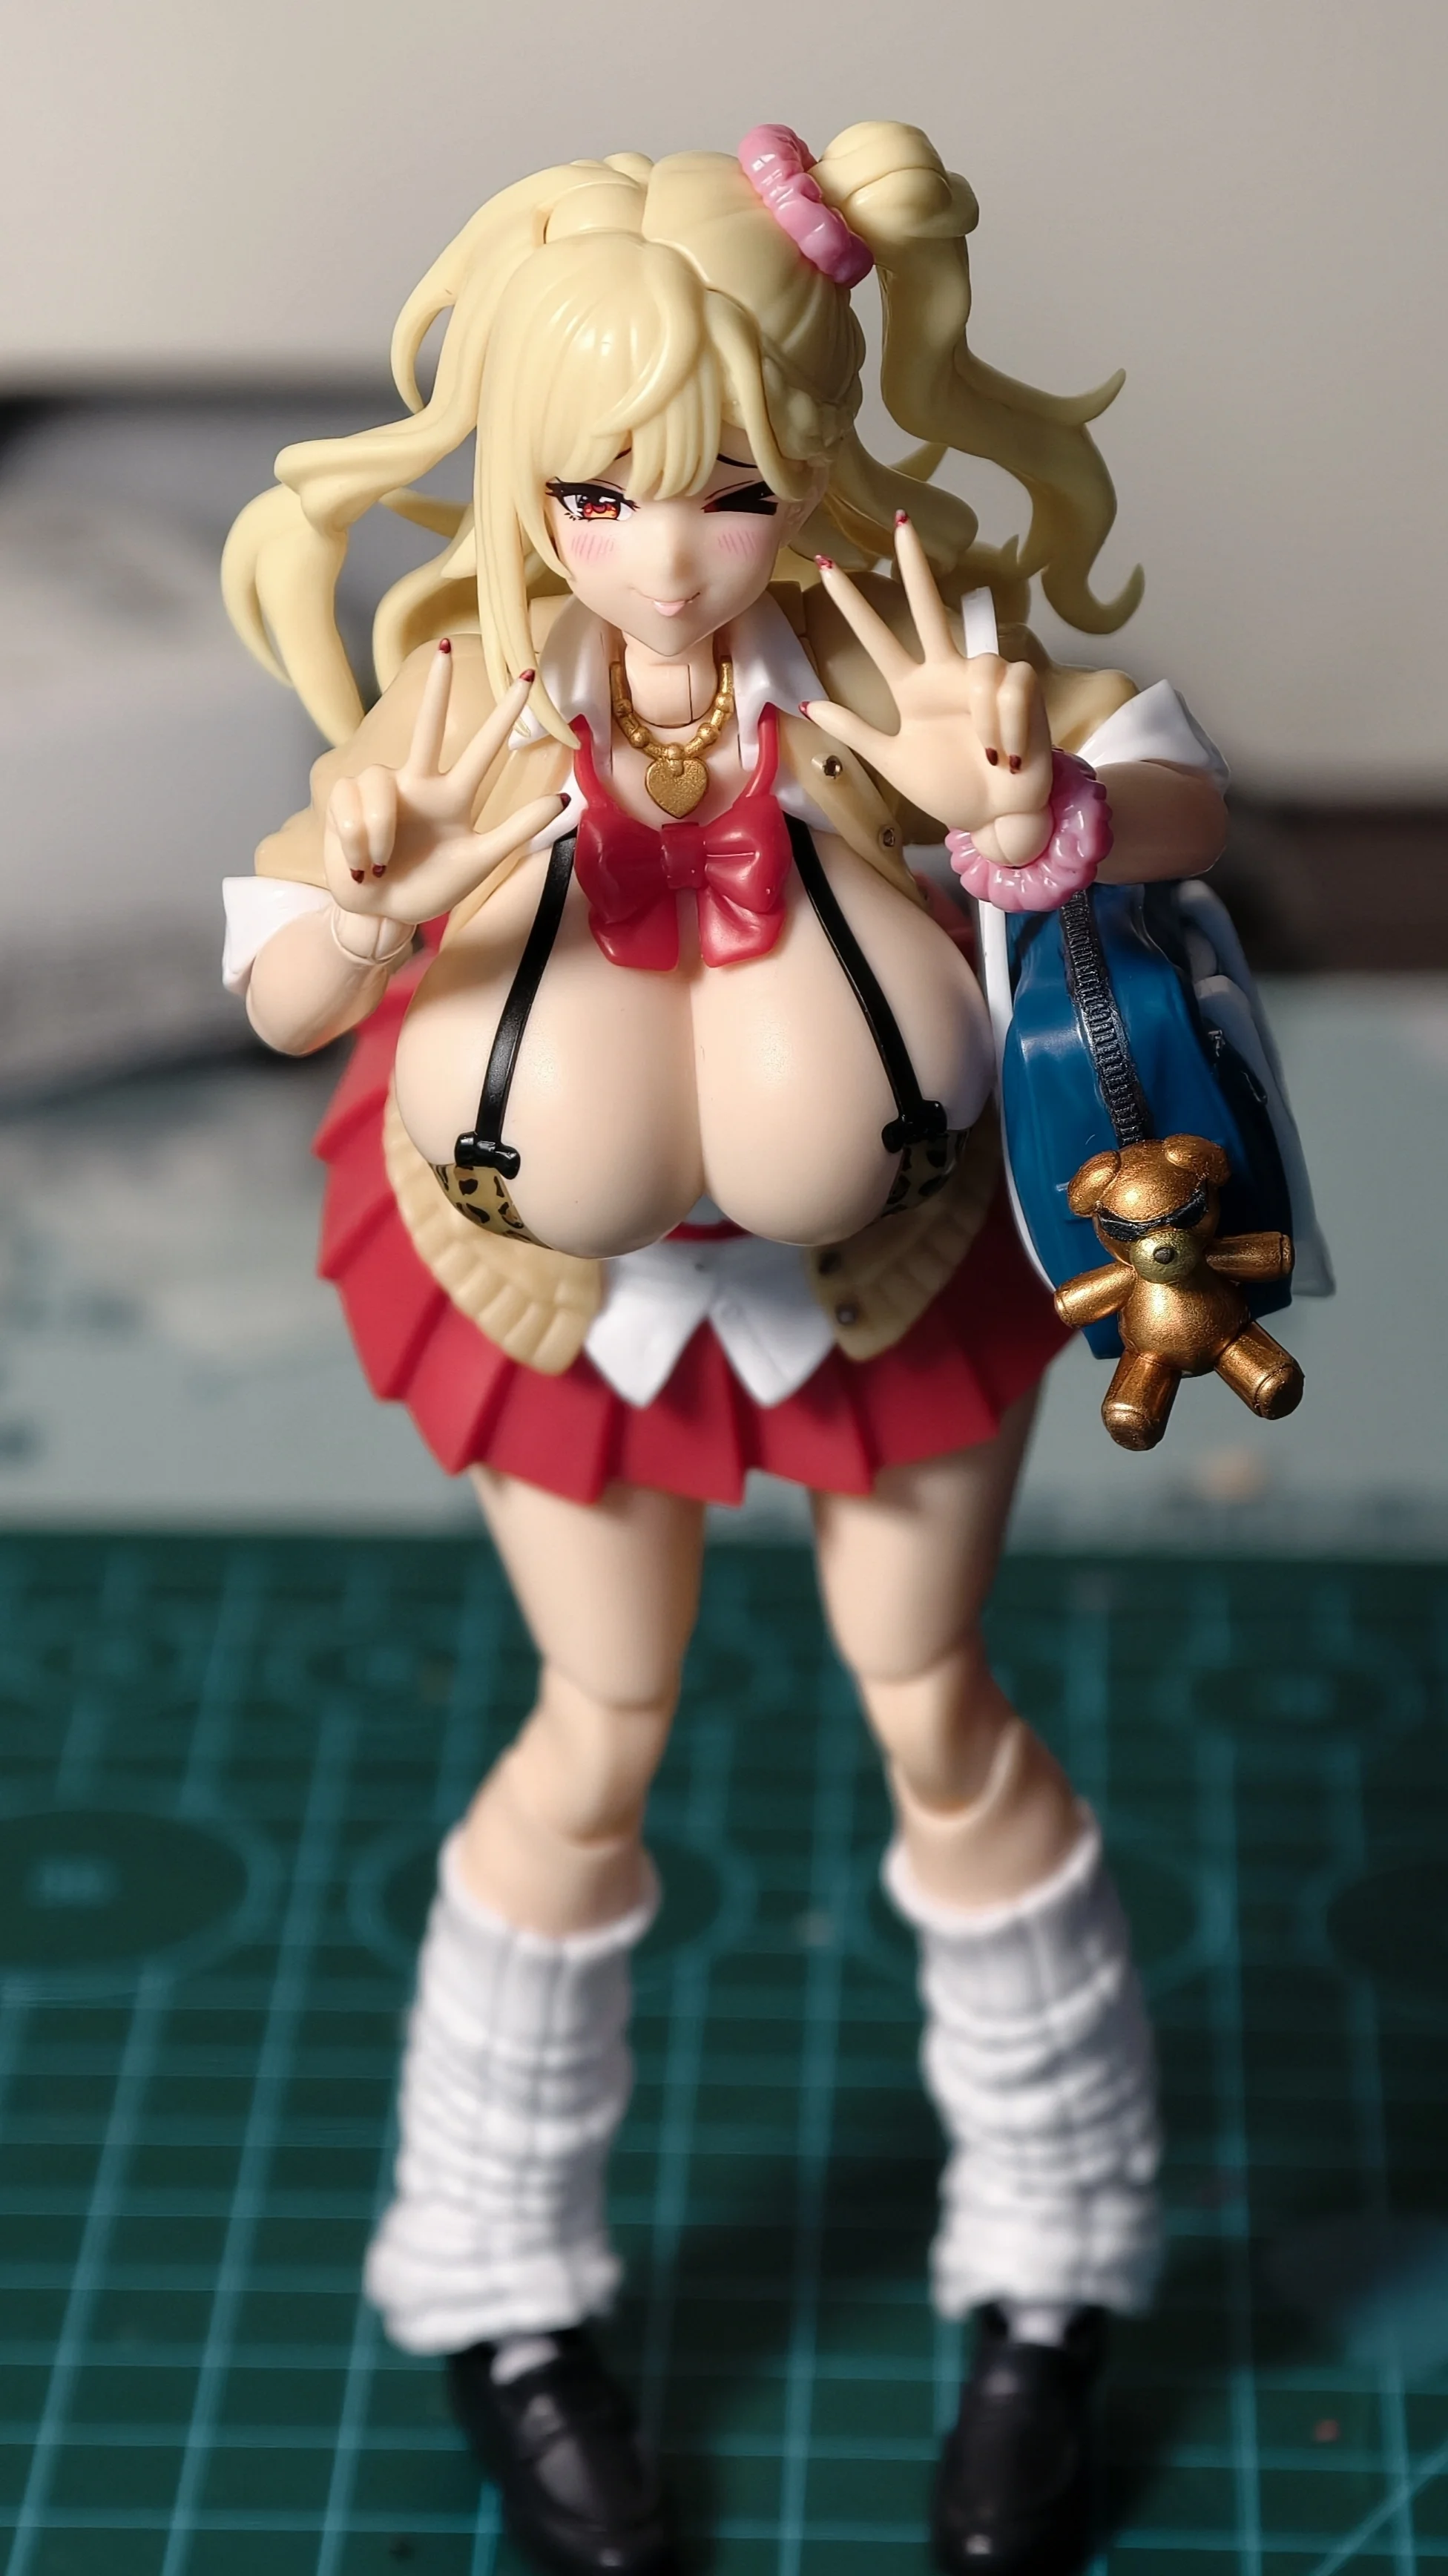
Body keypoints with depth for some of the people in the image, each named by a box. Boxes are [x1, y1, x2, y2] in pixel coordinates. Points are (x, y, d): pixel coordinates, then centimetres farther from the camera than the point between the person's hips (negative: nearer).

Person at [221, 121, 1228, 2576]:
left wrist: (1038, 808, -44)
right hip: (564, 1270, 0)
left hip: (894, 1259, 0)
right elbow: (274, 992, -20)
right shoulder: (470, 687, -28)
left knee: (935, 1717, 13)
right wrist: (372, 909, -44)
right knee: (605, 1740, 12)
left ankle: (1046, 2286, 36)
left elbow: (1181, 797, -21)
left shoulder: (898, 640, -29)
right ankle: (502, 2299, 36)